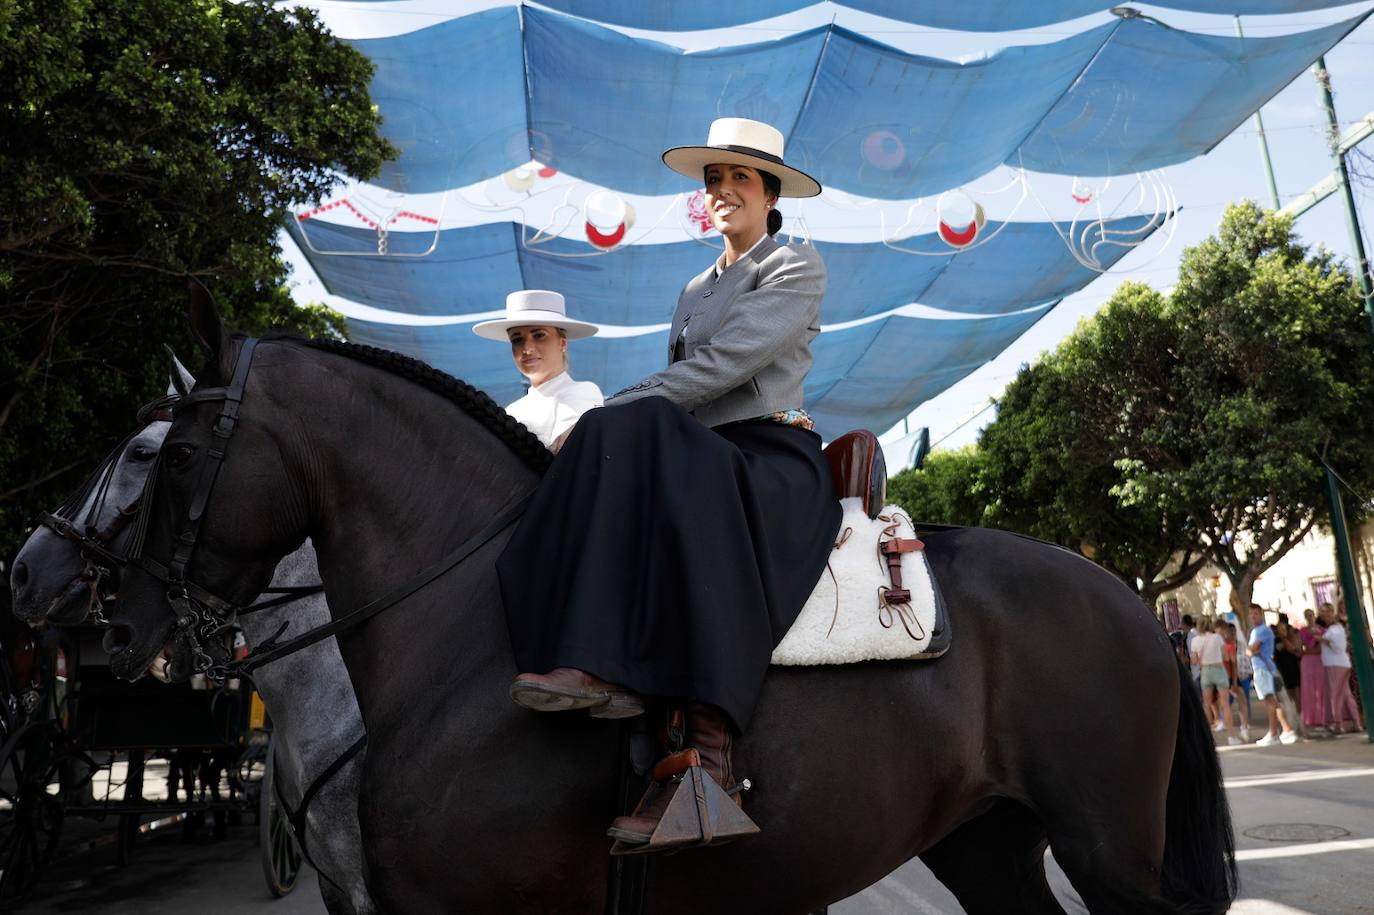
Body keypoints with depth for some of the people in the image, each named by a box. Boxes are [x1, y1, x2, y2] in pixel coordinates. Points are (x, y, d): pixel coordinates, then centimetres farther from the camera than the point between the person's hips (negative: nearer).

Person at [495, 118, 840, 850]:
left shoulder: (797, 268, 5)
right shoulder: (696, 289, 28)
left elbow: (724, 362, -11)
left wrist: (615, 408, -16)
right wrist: (616, 424, 1)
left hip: (773, 457, -6)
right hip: (697, 454, 6)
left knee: (691, 491, -40)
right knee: (620, 439, -27)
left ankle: (710, 757, -42)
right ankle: (601, 669, -42)